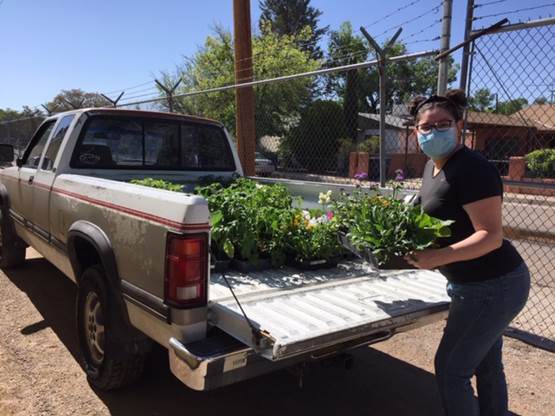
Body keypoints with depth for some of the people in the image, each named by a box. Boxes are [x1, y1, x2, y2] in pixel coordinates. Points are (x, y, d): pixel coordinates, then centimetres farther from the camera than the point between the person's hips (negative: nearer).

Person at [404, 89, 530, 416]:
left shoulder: (471, 169, -23)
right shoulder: (433, 166, 6)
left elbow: (491, 236, -27)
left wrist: (439, 257, -35)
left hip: (491, 287, -10)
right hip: (486, 284, 10)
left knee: (451, 368, 0)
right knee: (487, 366, 24)